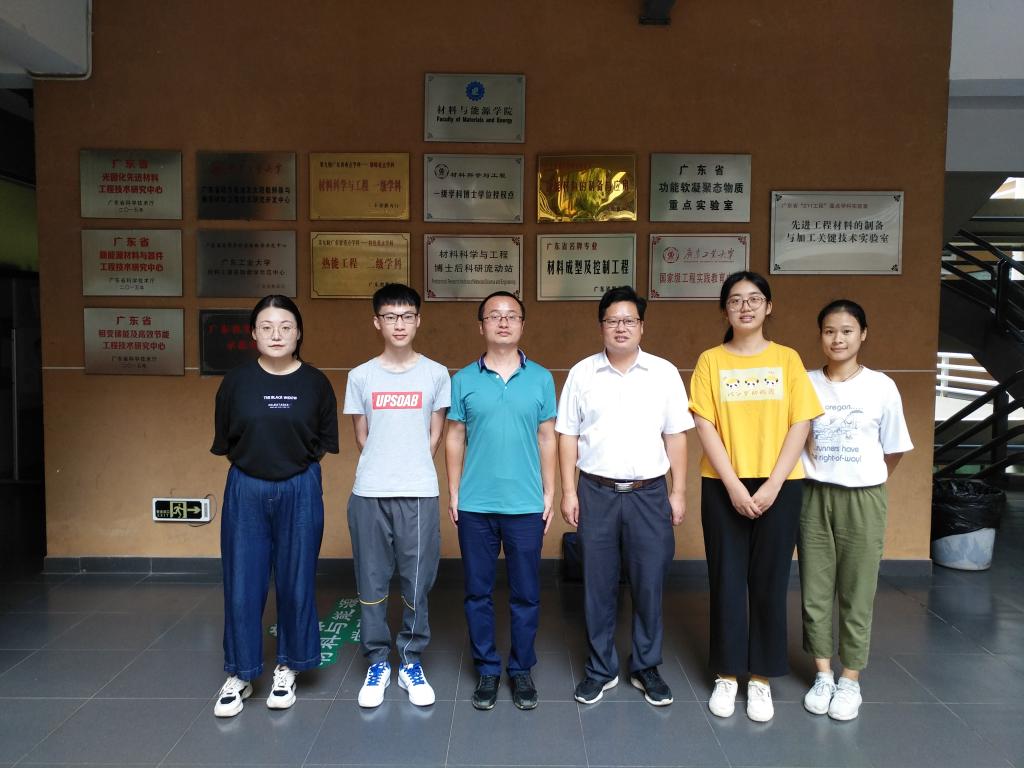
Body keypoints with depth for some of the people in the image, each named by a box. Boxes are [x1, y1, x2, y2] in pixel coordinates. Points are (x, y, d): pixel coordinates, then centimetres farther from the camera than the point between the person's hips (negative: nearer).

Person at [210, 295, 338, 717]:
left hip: (300, 491, 0)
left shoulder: (315, 383, -2)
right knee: (242, 585, 5)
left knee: (296, 583, 8)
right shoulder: (236, 381, -1)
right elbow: (224, 442, 6)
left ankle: (287, 669, 27)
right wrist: (256, 461, 4)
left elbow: (325, 442, 6)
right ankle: (239, 675, 23)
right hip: (246, 491, 1)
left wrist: (296, 463, 3)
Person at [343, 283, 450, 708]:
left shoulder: (436, 374, 2)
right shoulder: (360, 376, 4)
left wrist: (412, 470, 6)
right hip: (369, 493, 1)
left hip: (419, 494, -1)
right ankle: (377, 662, 24)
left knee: (417, 582, 5)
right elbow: (361, 437, 9)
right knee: (371, 582, 8)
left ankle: (411, 662, 22)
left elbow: (435, 436, 7)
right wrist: (383, 470, 8)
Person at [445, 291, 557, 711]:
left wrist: (549, 494, 2)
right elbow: (454, 438, 5)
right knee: (478, 592, 10)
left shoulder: (541, 378, 2)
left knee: (526, 594, 9)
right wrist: (453, 493, 1)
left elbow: (547, 438, 5)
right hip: (475, 505, 0)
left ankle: (522, 669, 27)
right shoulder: (464, 380, 2)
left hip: (526, 505, 0)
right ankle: (487, 670, 26)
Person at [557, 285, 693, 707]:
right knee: (597, 585, 9)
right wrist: (568, 492, -1)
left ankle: (646, 668, 26)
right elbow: (568, 436, 3)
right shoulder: (582, 373, 2)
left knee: (649, 583, 7)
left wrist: (678, 493, 1)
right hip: (596, 493, 0)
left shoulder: (664, 372, 2)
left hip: (649, 493, 0)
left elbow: (676, 436, 4)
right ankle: (600, 669, 25)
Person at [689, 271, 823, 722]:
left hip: (778, 487, 1)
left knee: (769, 583, 7)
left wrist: (772, 486, -10)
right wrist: (735, 486, -12)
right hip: (723, 487, 0)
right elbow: (705, 427, -5)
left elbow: (799, 426, -1)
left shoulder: (787, 359, 3)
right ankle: (727, 674, 21)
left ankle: (761, 677, 22)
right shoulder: (710, 361, 1)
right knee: (727, 581, 6)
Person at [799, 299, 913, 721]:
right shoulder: (805, 384, -1)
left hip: (863, 497, -1)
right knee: (814, 589, 6)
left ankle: (850, 679, 19)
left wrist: (867, 481, 9)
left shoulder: (881, 386, -3)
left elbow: (894, 449, 7)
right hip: (814, 495, 1)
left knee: (857, 593, 5)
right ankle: (823, 675, 20)